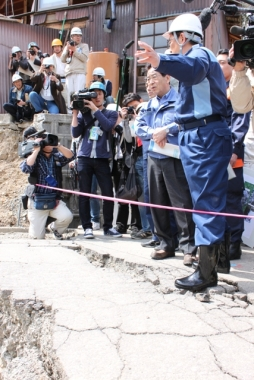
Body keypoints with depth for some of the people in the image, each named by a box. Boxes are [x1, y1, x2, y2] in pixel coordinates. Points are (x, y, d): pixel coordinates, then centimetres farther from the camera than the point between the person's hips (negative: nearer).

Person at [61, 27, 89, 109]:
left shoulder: (84, 46, 14)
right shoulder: (67, 46, 22)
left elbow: (85, 58, -2)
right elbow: (63, 59, 12)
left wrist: (75, 50, -6)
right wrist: (67, 49, -1)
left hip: (80, 73, -3)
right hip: (69, 73, 3)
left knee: (78, 92, -16)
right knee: (70, 92, -3)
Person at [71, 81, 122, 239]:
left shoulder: (111, 113, 12)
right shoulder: (83, 113, 12)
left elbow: (108, 126, -10)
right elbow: (75, 133, 4)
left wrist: (95, 109, -11)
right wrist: (75, 113, -1)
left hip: (102, 159, 0)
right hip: (84, 157, 1)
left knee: (108, 193, -3)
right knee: (84, 194, -1)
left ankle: (108, 226, 9)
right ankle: (87, 227, 6)